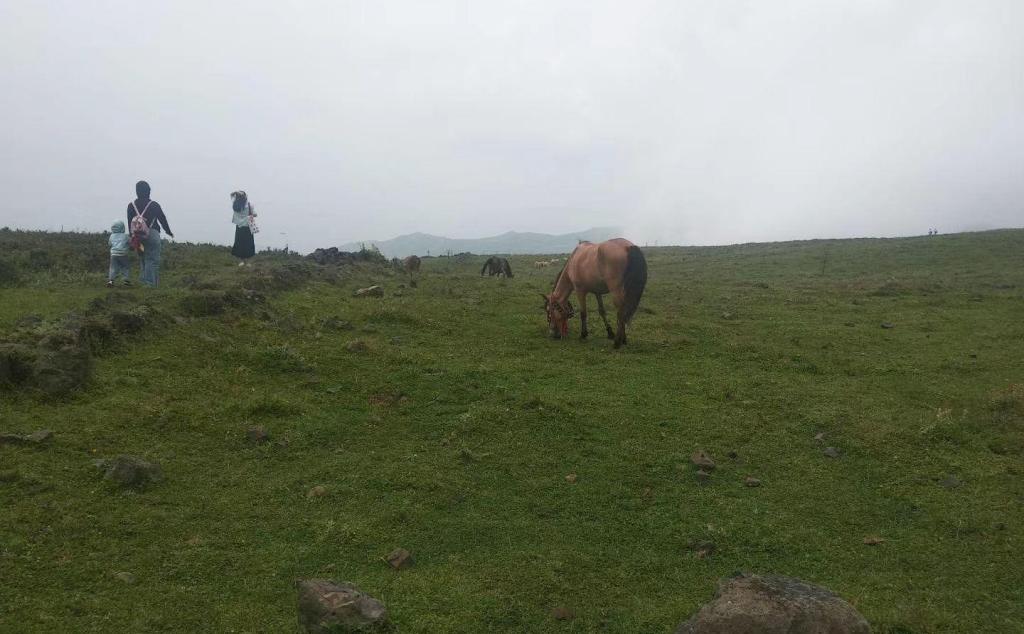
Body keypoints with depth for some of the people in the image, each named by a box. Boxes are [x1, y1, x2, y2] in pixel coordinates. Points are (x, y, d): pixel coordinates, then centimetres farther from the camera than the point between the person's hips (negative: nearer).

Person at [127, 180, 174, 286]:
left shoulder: (131, 205, 6)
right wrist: (169, 231, 19)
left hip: (138, 236, 4)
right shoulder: (154, 205, -4)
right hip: (152, 234, -4)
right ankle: (151, 282, -11)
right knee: (153, 259, -4)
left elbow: (130, 223, 8)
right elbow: (162, 219, 4)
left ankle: (143, 280, 15)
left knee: (142, 259, 15)